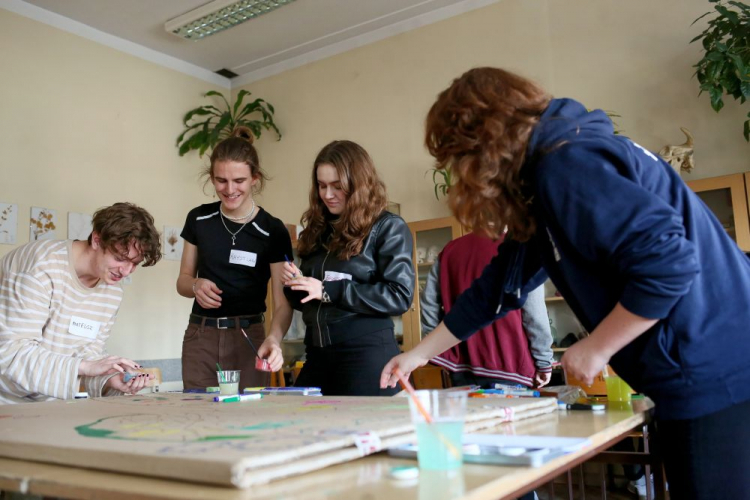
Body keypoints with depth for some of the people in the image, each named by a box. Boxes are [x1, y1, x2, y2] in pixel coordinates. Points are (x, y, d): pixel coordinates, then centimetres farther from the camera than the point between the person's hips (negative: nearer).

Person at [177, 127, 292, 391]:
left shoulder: (273, 230, -7)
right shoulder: (198, 219, 3)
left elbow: (282, 302, -11)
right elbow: (183, 280, 12)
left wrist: (274, 338, -31)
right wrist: (196, 285, -11)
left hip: (248, 338, -2)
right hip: (200, 336, 2)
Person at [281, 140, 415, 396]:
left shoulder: (388, 228, -4)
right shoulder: (317, 231, 13)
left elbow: (400, 296, -15)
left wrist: (329, 291, -17)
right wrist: (296, 285, -2)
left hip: (367, 353, -6)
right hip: (317, 354, 6)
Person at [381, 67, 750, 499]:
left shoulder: (565, 166, -17)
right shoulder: (545, 174, 14)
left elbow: (669, 263, -25)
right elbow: (499, 285, 19)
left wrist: (595, 349, -12)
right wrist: (420, 354, 23)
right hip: (699, 375, 10)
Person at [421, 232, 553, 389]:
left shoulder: (449, 250, 9)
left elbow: (428, 302, 11)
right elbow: (534, 311, -7)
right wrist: (544, 361, 0)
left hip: (461, 361, 4)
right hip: (507, 363, -4)